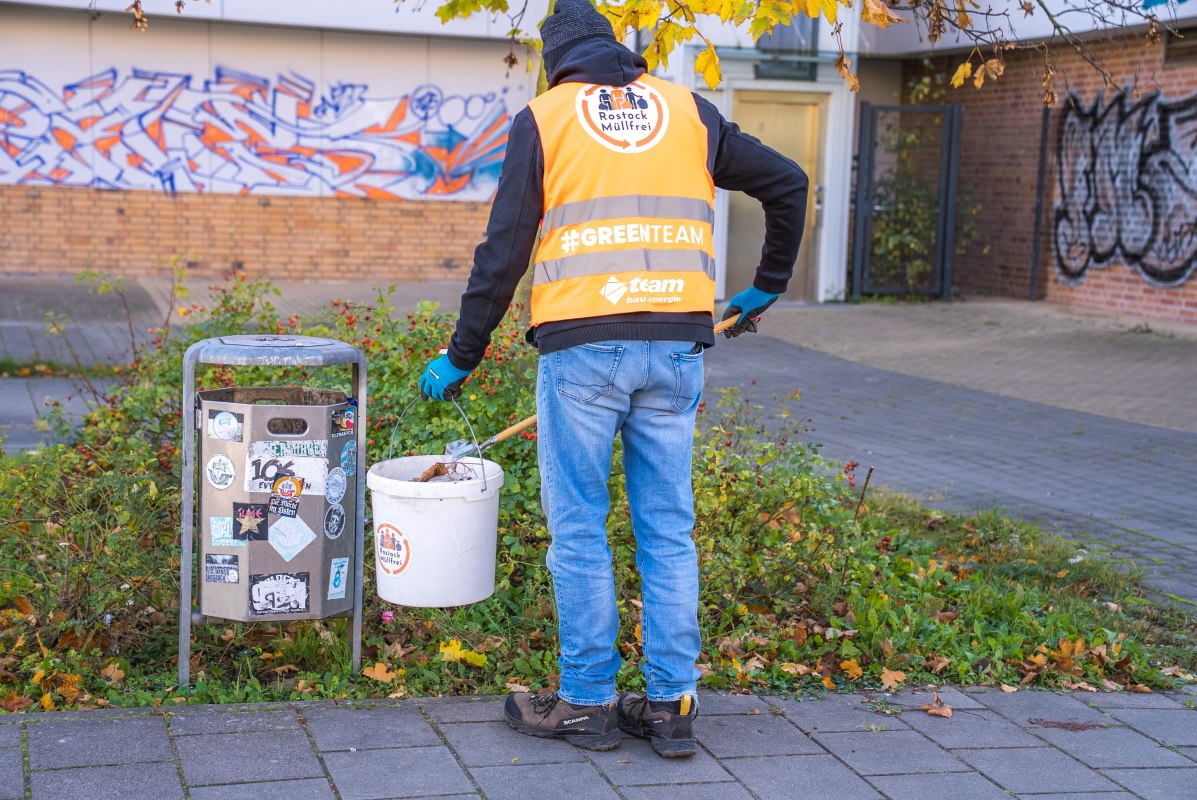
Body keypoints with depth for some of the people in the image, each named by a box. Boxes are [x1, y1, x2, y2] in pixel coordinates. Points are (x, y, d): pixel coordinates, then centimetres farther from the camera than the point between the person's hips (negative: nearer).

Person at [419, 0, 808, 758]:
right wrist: (766, 287, 27)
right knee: (669, 529, 10)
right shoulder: (688, 110, 14)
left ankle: (587, 701, 13)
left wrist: (462, 357, 8)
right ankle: (672, 704, 14)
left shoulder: (543, 119, 6)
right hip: (676, 343, 3)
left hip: (581, 347, -3)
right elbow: (788, 182, 16)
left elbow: (503, 252, 1)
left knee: (579, 530, 6)